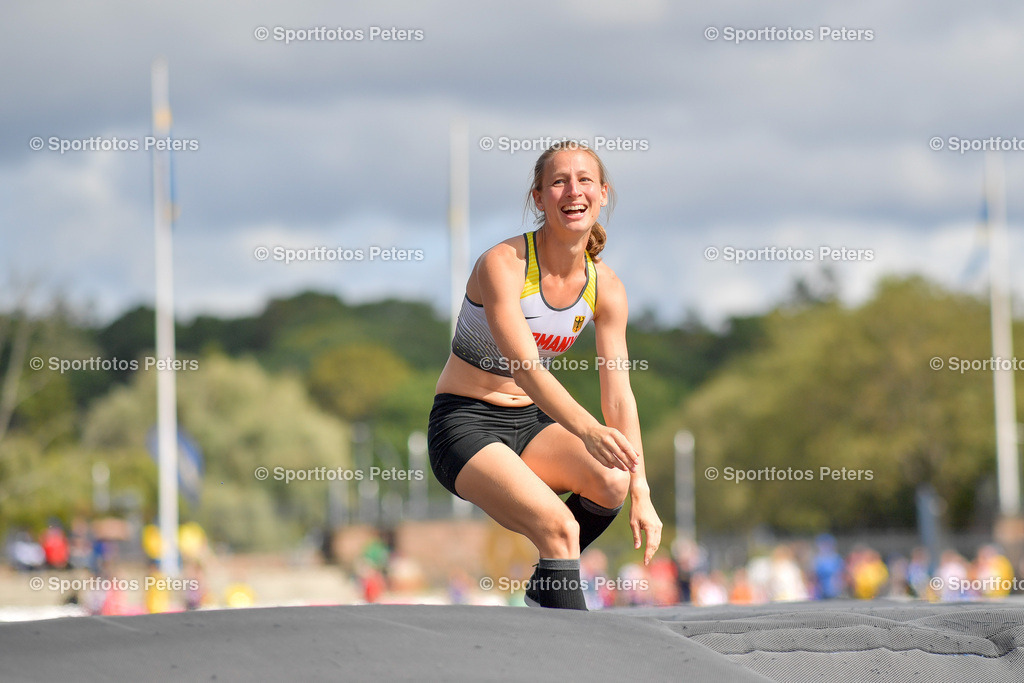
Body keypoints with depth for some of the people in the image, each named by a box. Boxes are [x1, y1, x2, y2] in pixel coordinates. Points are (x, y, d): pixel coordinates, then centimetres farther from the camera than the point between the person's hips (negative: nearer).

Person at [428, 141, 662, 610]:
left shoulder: (605, 287, -2)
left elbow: (618, 396, -3)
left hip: (531, 424, 6)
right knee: (559, 527, -29)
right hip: (465, 424, -6)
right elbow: (524, 367, -32)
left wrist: (640, 494, -13)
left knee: (613, 480, -24)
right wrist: (587, 430, -49)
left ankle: (545, 589, 0)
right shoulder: (503, 264, -20)